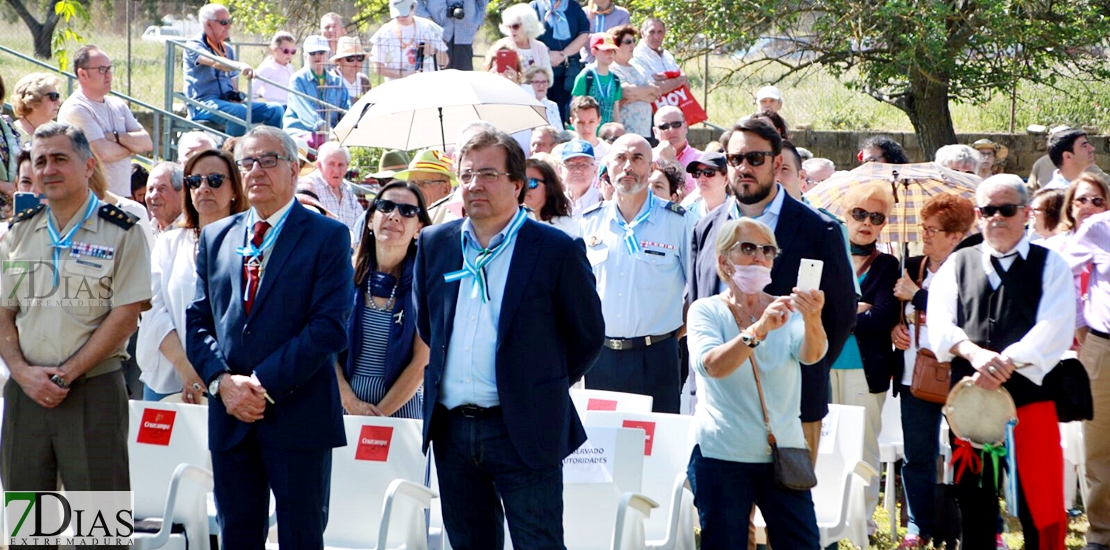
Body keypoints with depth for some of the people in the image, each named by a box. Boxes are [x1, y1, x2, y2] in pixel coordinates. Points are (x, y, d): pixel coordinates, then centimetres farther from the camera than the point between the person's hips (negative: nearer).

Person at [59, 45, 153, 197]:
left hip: (124, 195, 7)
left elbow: (147, 143, 7)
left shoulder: (117, 105, 15)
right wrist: (132, 145, 0)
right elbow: (103, 152, -18)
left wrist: (116, 137, -9)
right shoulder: (74, 109, -9)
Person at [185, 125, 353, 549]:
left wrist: (265, 385, -15)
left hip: (298, 417, -4)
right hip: (230, 419, 4)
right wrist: (223, 381, -7)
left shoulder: (328, 237, -1)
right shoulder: (216, 237, 15)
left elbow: (330, 326, -10)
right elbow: (197, 321, 11)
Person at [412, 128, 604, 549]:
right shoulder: (434, 244, 8)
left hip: (523, 431, -5)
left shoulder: (557, 251, -6)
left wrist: (545, 387, 6)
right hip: (451, 429, 5)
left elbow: (587, 335, 1)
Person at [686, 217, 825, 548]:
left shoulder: (786, 310, 7)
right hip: (721, 456, -2)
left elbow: (811, 355, -14)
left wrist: (812, 320, -37)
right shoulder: (706, 311, 0)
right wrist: (759, 330, -36)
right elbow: (711, 365, -20)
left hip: (783, 455, 2)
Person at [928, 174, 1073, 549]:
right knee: (974, 504, 6)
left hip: (1030, 395, -3)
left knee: (1039, 508, -6)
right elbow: (939, 324, 2)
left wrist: (1004, 363, -19)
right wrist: (974, 352, -17)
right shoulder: (958, 265, 15)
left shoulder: (1049, 265, 5)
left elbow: (1054, 331, -8)